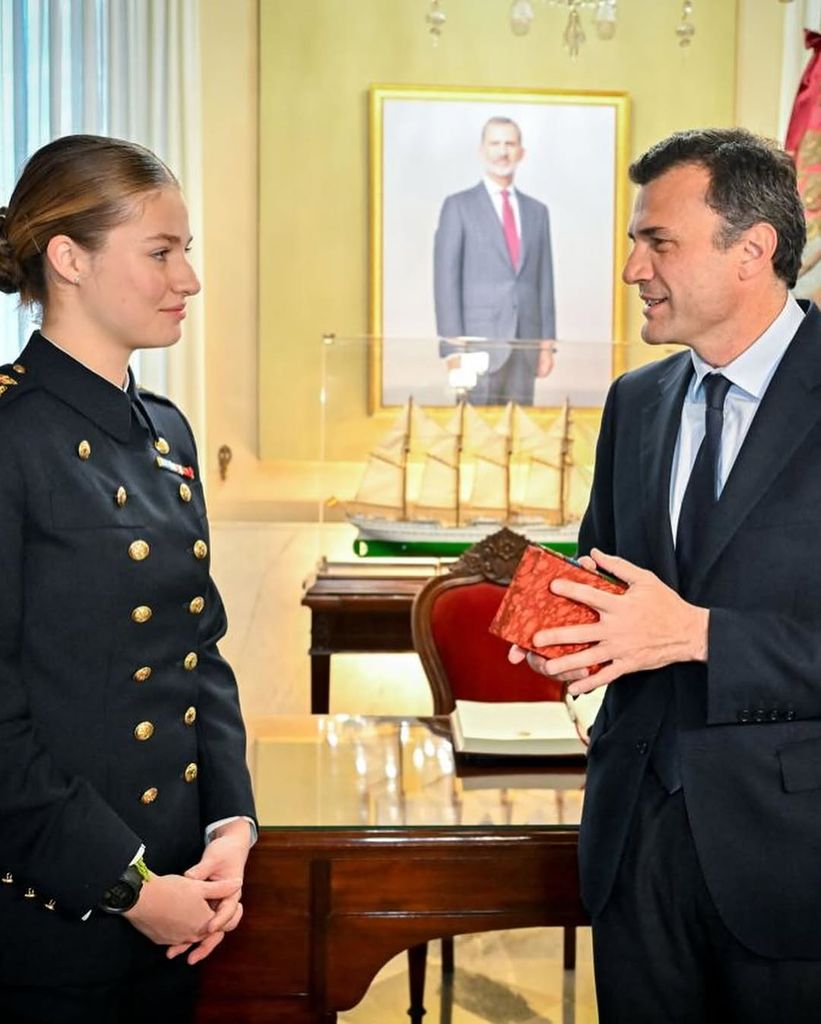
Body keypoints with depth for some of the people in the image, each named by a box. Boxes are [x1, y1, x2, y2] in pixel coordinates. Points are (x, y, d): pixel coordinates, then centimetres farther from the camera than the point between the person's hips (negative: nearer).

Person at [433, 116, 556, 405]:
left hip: (525, 343, 4)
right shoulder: (458, 206, 2)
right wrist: (453, 347, -11)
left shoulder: (537, 211, 15)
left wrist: (547, 343, 7)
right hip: (479, 340, -4)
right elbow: (446, 280, -3)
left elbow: (544, 280, 14)